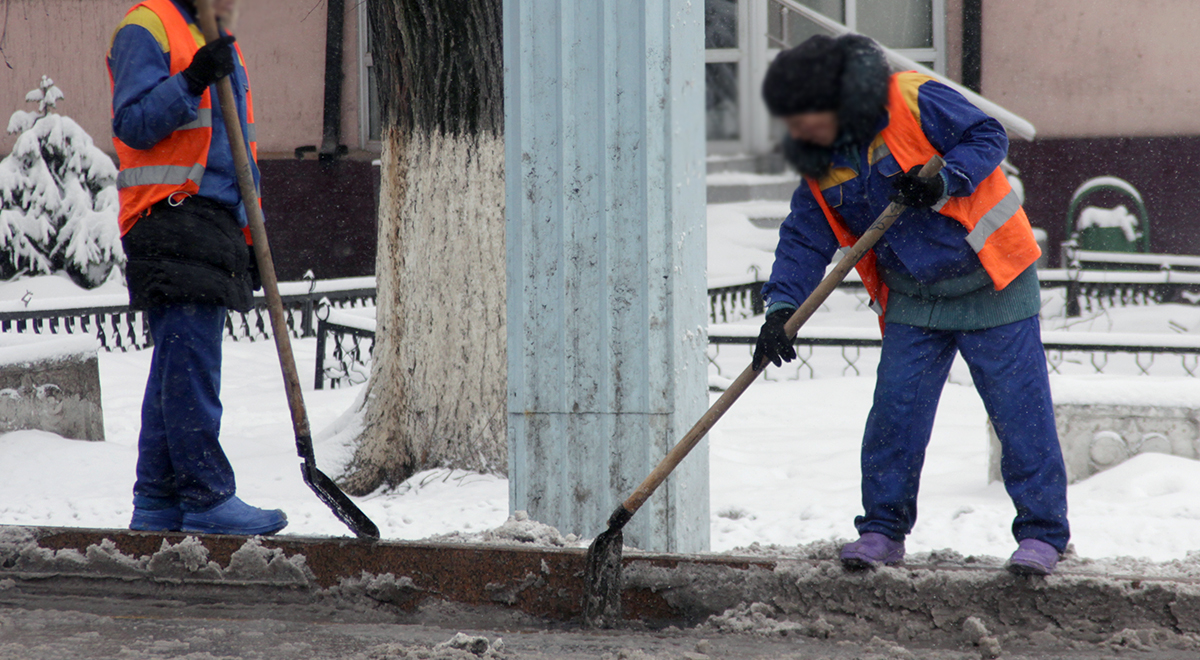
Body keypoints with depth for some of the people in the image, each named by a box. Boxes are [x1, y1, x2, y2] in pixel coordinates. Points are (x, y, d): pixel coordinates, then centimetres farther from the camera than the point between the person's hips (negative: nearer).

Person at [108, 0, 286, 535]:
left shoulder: (223, 47, 24)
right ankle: (208, 499, -13)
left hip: (218, 223, 9)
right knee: (190, 366, -12)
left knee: (178, 370, 9)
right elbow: (133, 124, -13)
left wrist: (249, 237, 23)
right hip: (170, 217, -9)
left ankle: (158, 503, 12)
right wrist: (191, 81, -24)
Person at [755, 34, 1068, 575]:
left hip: (992, 285, -5)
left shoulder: (913, 100, -16)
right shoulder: (819, 164, 2)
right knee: (895, 414, -1)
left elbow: (987, 136, -11)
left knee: (1021, 413, -3)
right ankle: (883, 528, 12)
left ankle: (1042, 534, 6)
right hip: (913, 302, 5)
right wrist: (780, 307, -11)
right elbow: (805, 239, 2)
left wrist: (945, 179, -26)